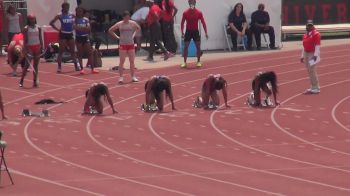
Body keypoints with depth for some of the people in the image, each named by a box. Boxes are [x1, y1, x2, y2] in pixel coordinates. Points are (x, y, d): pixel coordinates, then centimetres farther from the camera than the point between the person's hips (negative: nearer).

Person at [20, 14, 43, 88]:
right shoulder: (26, 29, -4)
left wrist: (42, 48, 4)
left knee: (36, 65, 4)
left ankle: (35, 81, 8)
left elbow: (40, 39, 10)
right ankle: (21, 81, 0)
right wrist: (26, 50, -13)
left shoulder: (38, 28, 7)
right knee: (27, 64, -7)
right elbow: (25, 40, -6)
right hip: (29, 47, -3)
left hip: (37, 47, 4)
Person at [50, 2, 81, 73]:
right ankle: (59, 67, -2)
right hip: (63, 35, -4)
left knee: (72, 51, 9)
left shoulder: (72, 15, 4)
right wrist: (58, 29, -11)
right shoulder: (60, 15, -7)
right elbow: (51, 23, -8)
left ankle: (76, 66, 15)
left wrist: (73, 27, 4)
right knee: (61, 51, -4)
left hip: (70, 34, 4)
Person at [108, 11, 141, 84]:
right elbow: (110, 30, 2)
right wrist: (116, 37, -4)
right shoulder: (119, 24, -6)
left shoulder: (132, 23, 0)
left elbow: (138, 28, 19)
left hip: (131, 44, 2)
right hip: (123, 44, -2)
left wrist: (134, 35, 7)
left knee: (132, 61, 5)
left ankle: (133, 77, 12)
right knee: (122, 61, -4)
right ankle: (121, 77, -2)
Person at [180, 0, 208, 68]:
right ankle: (185, 62, 4)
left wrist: (206, 33, -5)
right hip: (188, 31, 0)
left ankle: (198, 61, 13)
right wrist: (182, 33, -8)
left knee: (198, 46, 0)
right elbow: (182, 23, -2)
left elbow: (203, 23, -3)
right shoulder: (185, 13, -9)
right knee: (186, 46, -3)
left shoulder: (199, 12, -8)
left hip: (196, 31, 0)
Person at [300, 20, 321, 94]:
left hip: (313, 54, -8)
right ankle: (313, 87, 17)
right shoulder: (305, 35, 14)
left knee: (312, 71, -10)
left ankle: (316, 88, -5)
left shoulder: (316, 34, -11)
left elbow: (318, 45, -16)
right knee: (309, 71, 10)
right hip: (306, 54, 8)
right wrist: (302, 56, 19)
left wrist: (315, 55, -23)